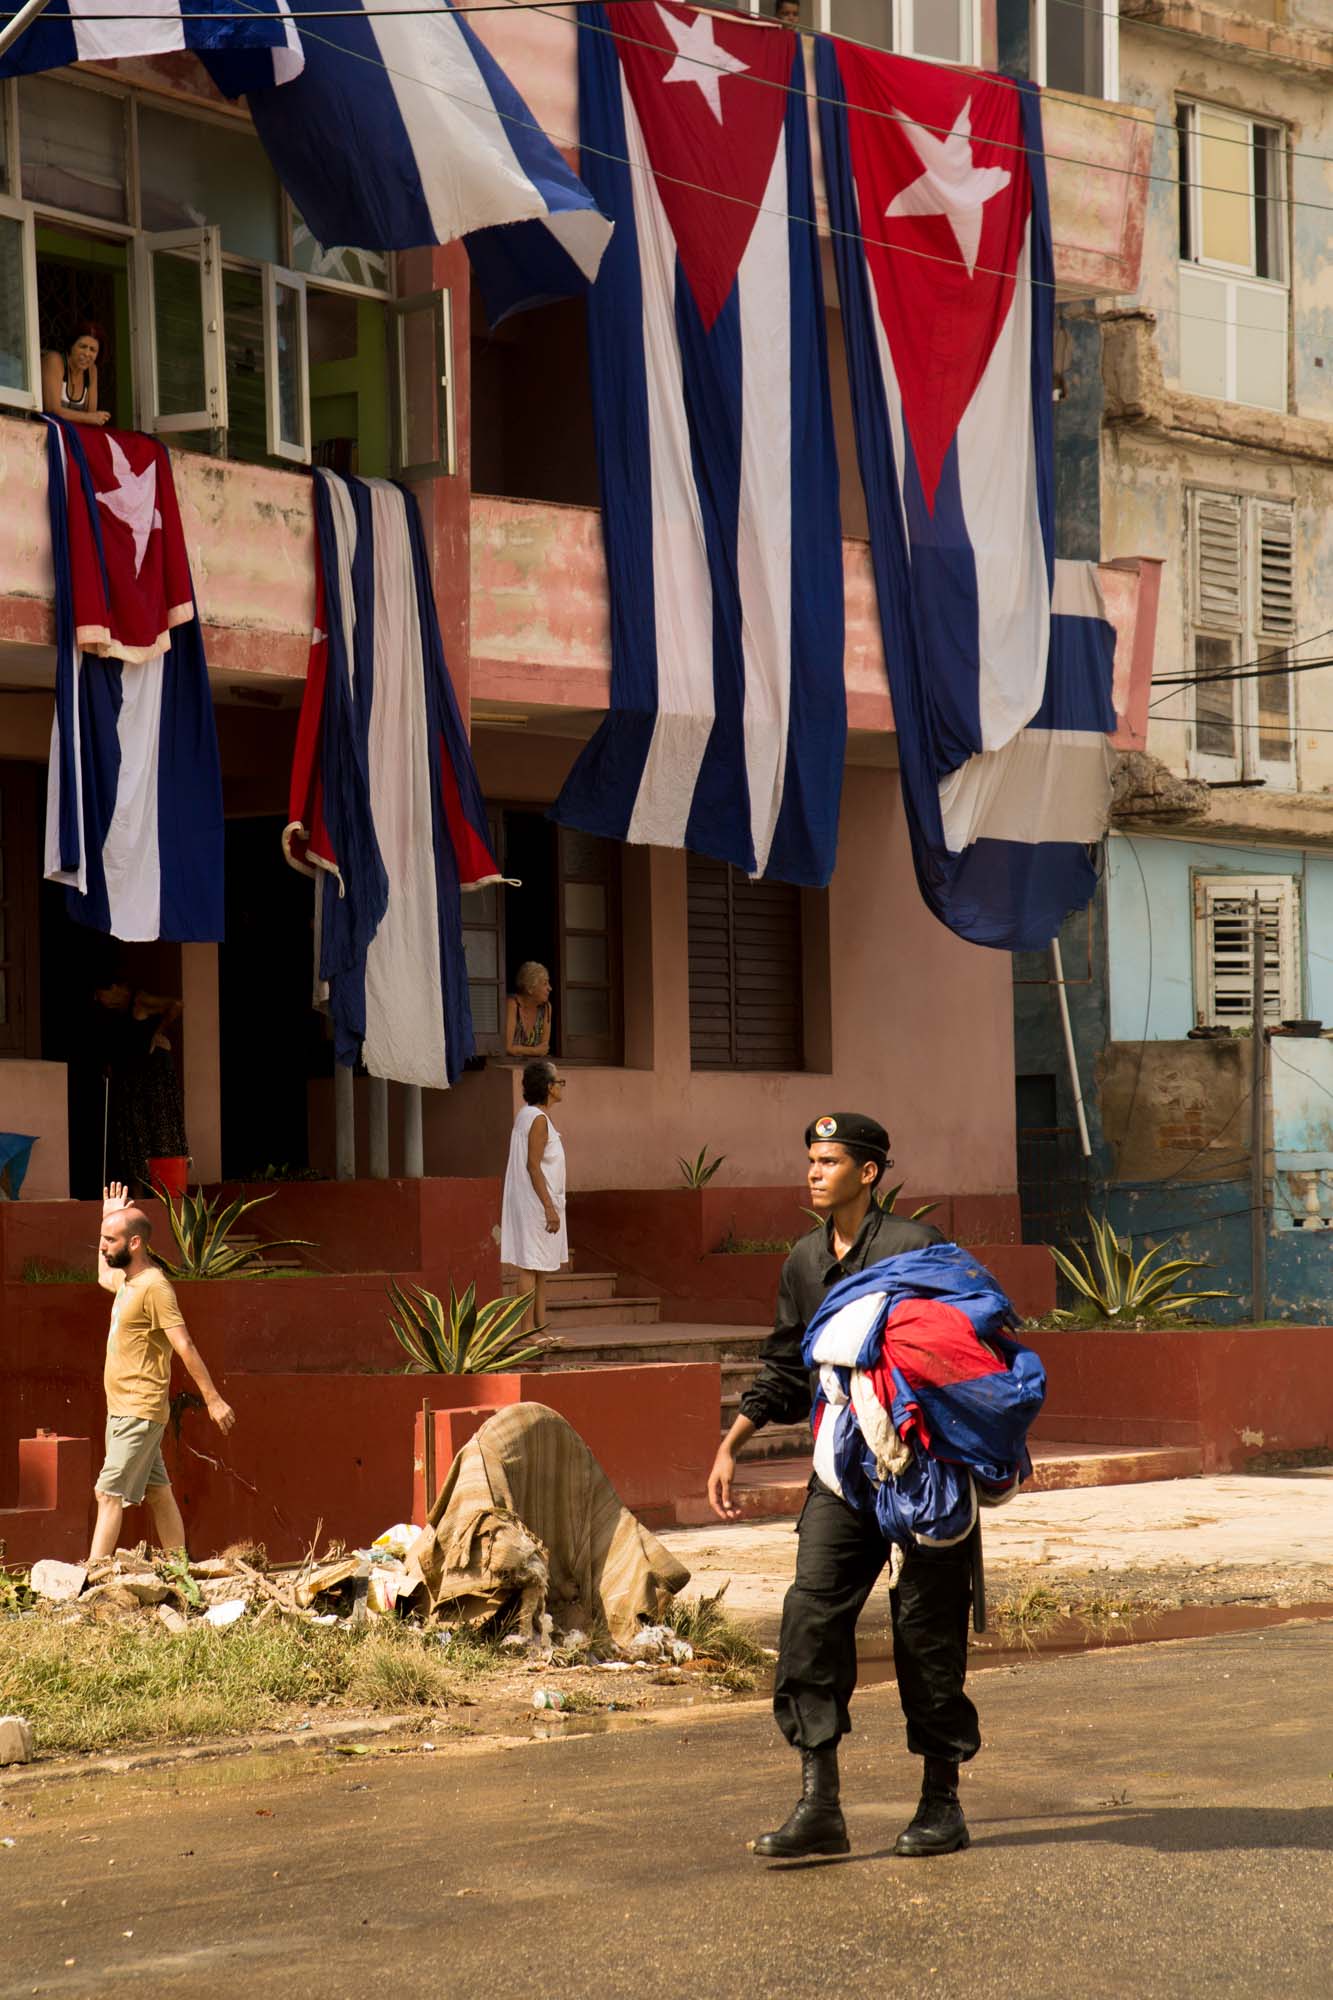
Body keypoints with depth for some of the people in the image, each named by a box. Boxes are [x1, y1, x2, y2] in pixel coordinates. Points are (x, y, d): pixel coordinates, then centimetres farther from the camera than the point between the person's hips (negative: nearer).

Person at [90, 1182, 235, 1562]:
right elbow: (103, 1277, 39)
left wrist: (213, 1399, -20)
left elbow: (185, 1346, -19)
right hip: (122, 1409, 10)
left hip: (139, 1412, -10)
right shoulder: (126, 1279, 13)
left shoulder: (154, 1286, -16)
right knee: (157, 1493, 11)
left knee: (109, 1493, -13)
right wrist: (109, 1220, 31)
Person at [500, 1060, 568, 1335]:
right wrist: (549, 1208, -21)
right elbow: (533, 1166, -20)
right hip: (536, 1202, -10)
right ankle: (528, 1330, -8)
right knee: (531, 1266, -9)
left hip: (529, 1202, 10)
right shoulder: (538, 1119, -15)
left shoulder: (527, 1116, 15)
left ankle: (540, 1326, 16)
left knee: (540, 1269, 12)